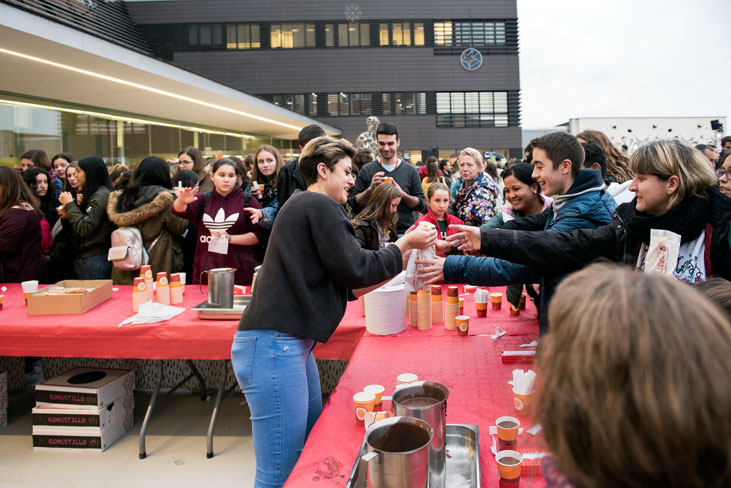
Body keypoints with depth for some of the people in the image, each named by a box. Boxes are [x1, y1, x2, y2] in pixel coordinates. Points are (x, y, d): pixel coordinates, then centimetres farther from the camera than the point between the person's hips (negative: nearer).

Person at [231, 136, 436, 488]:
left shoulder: (304, 206, 22)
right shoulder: (318, 205, -8)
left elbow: (345, 286, 24)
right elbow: (354, 270, -11)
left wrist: (398, 266, 20)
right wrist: (405, 244, 1)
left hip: (289, 342, 11)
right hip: (274, 344, -11)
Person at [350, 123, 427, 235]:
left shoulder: (410, 171, 5)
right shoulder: (366, 170, 5)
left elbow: (422, 206, 3)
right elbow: (354, 204, 3)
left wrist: (402, 194, -13)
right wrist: (370, 189, -14)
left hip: (405, 233, 1)